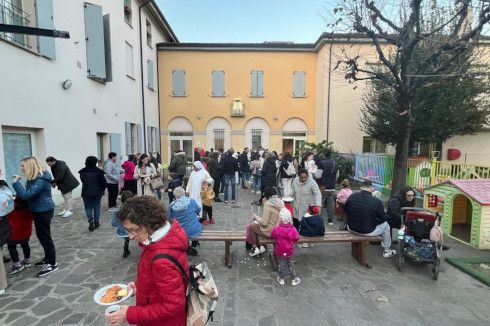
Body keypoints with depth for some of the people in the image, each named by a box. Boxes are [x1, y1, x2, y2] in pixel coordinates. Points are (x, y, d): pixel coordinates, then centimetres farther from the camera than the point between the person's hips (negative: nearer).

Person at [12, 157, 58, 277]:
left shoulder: (41, 180, -24)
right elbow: (29, 194, 14)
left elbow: (26, 195, -28)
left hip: (44, 211, -10)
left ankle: (53, 264, 9)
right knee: (41, 235, 20)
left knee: (45, 236, -2)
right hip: (39, 210, 10)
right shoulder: (35, 178, 7)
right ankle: (48, 258, 35)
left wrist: (16, 182, -22)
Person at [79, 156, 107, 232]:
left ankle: (91, 221, -9)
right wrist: (102, 189, 6)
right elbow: (104, 182, -10)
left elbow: (83, 181, 8)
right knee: (96, 207, 11)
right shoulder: (98, 171, -10)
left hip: (86, 193, 1)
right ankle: (96, 222, 17)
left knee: (88, 207, 9)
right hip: (97, 193, 0)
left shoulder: (82, 172, -3)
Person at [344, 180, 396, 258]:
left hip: (351, 228, 3)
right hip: (368, 232, -3)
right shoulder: (377, 202, -21)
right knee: (385, 225, 25)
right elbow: (383, 219, -6)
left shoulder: (351, 197, -11)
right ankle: (387, 251, 41)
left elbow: (346, 210, 6)